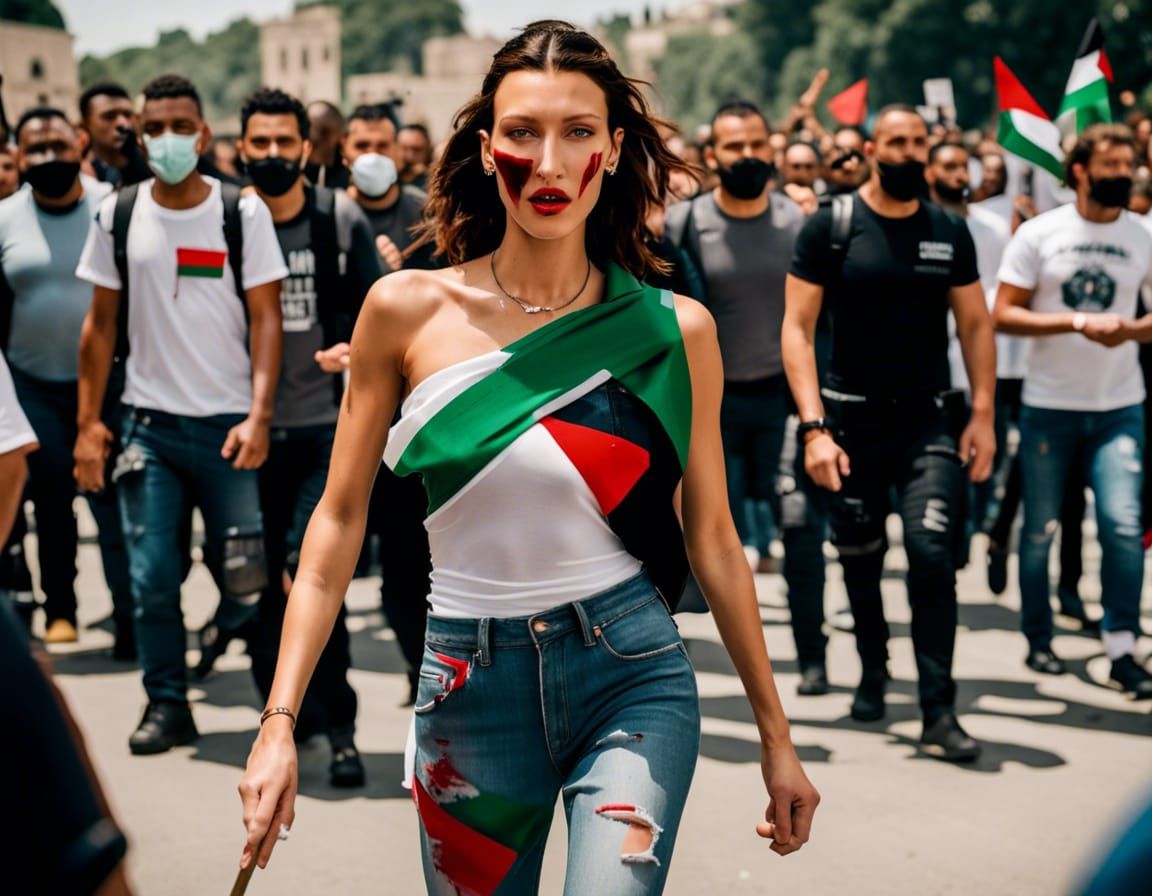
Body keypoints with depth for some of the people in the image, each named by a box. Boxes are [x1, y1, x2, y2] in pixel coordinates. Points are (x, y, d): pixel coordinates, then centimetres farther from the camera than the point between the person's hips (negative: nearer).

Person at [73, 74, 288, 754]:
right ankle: (167, 705, 15)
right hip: (149, 424, 2)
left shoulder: (243, 213, -2)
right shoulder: (118, 217, 5)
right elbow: (102, 322, 9)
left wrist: (259, 416, -14)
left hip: (228, 426, -2)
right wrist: (88, 423, 5)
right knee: (152, 578, 1)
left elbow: (266, 318, -4)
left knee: (246, 580, 0)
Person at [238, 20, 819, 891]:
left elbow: (711, 537, 4)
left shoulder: (673, 329, -3)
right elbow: (339, 520, -1)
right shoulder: (409, 310, -4)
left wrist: (777, 737, 8)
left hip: (630, 677, -1)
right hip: (469, 686, 1)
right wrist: (280, 724, -6)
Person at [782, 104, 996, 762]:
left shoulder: (950, 231, 5)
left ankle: (940, 712, -8)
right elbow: (797, 328, -7)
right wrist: (814, 426, -16)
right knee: (860, 558, 13)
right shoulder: (831, 227, -4)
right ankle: (873, 669, 38)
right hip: (854, 417, 0)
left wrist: (982, 414, -1)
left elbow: (977, 324, 9)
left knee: (933, 554, -13)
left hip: (931, 417, 1)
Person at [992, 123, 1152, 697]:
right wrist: (1079, 322, -16)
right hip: (1049, 406, -1)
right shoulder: (1039, 234, -2)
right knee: (1040, 530, 8)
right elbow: (1003, 315, -5)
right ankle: (1038, 639, 24)